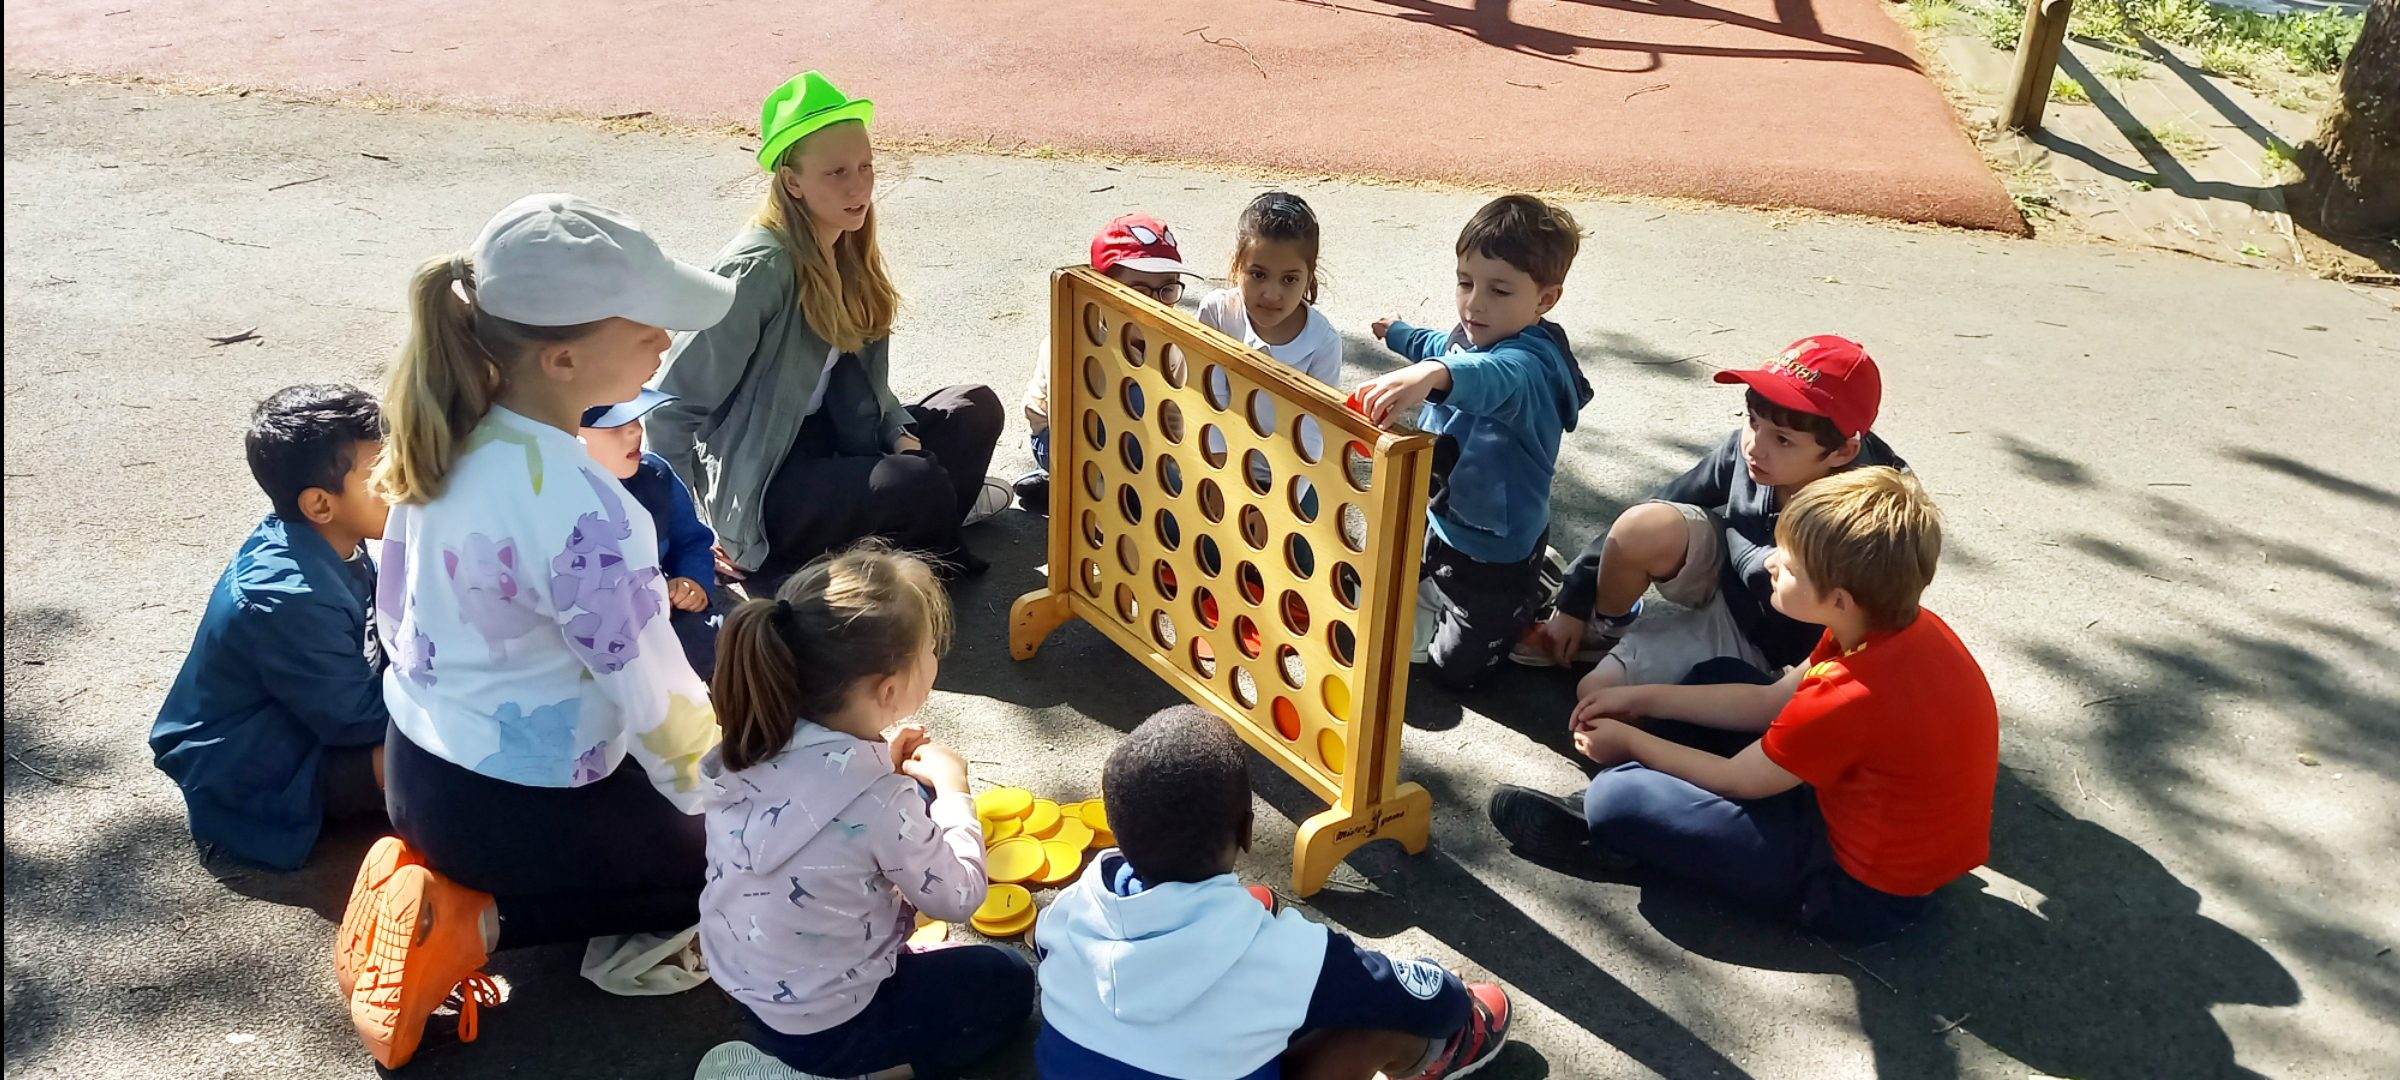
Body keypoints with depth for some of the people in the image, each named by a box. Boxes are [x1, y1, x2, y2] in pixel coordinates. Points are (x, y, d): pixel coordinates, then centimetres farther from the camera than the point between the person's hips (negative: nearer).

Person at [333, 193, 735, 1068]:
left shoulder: (446, 440, -7)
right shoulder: (584, 512, -33)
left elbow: (395, 612, 8)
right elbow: (663, 715, -25)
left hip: (417, 770, 8)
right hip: (524, 807, -8)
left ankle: (446, 874, 12)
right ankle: (474, 924, 0)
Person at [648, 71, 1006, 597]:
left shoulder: (847, 252, 3)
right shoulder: (762, 269, -23)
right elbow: (674, 403, -21)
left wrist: (899, 433, -7)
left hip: (823, 442, 8)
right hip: (760, 487, -8)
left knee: (976, 409, 0)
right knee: (920, 485, -28)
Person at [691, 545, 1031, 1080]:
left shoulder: (761, 739, -15)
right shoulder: (879, 802, -34)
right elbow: (958, 897, -16)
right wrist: (950, 789, -5)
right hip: (824, 1028, -7)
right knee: (1008, 982, 17)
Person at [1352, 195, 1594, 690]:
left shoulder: (1531, 364, -34)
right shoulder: (1475, 334, -7)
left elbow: (1496, 376, -61)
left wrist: (1432, 375, -80)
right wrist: (1399, 334, 40)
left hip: (1494, 549, -8)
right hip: (1438, 516, 8)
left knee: (1455, 668, 7)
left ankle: (1532, 595, 29)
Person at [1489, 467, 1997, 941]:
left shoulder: (1851, 698, -33)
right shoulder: (1902, 626, -6)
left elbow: (1734, 780, -16)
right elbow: (1769, 702, 7)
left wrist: (1629, 741, -1)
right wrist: (1644, 699, 6)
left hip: (1866, 892, -9)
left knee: (1617, 798, -20)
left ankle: (1607, 834, 15)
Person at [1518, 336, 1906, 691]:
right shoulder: (1743, 450, -22)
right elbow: (1652, 521, -7)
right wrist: (1573, 603, -3)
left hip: (1758, 648, -3)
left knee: (1600, 690, -16)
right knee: (1644, 528, -29)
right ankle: (1603, 628, 0)